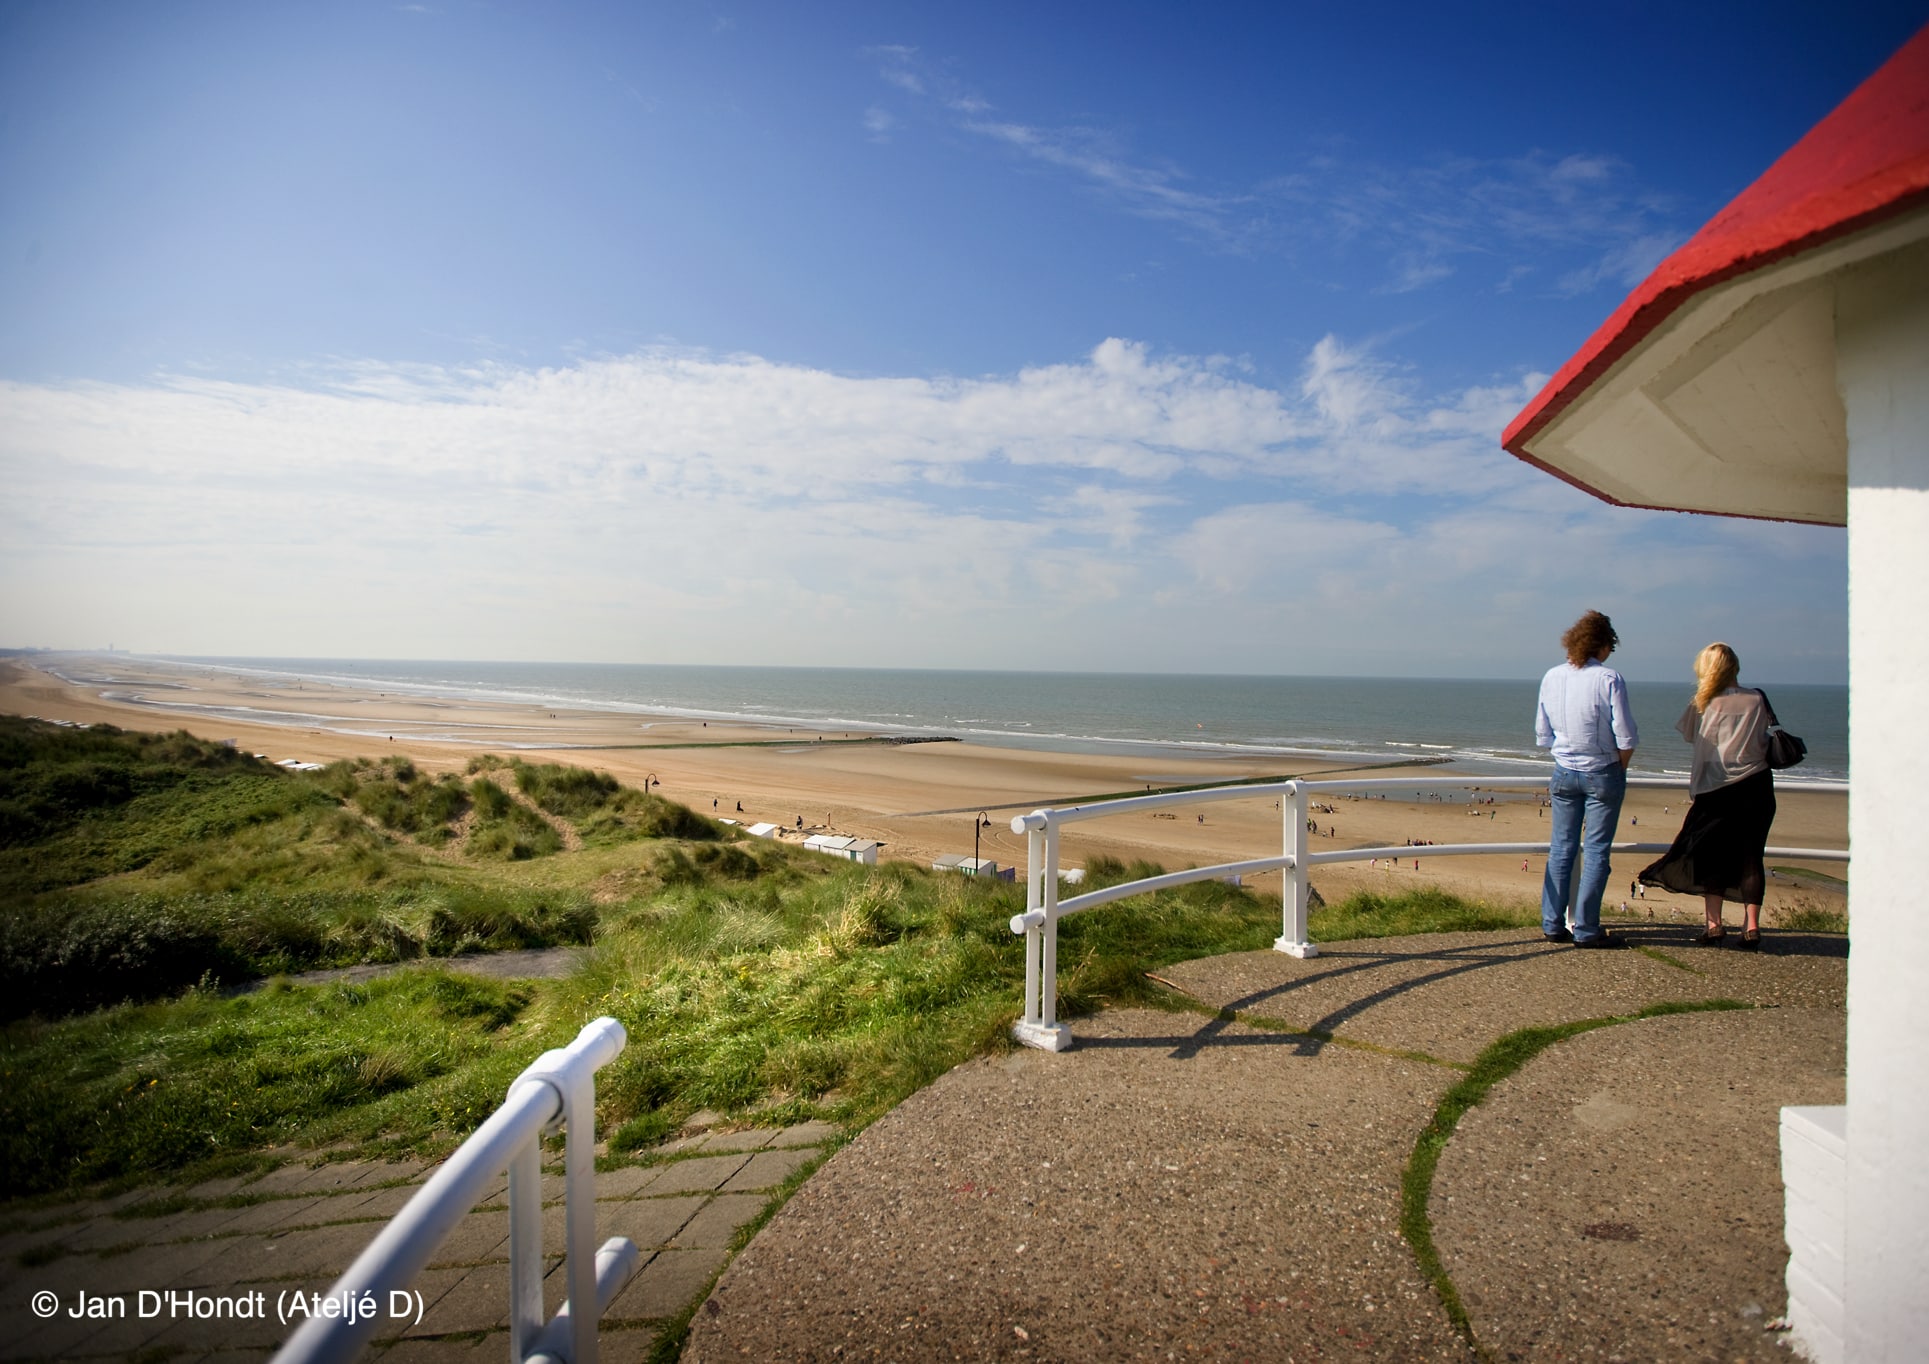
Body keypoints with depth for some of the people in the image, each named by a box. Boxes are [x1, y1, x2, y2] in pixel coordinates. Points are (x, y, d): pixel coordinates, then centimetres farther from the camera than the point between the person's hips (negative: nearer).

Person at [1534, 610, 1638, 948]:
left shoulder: (1552, 678, 1)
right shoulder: (1609, 679, -13)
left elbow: (1543, 734, 7)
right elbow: (1626, 738, -12)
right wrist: (1619, 769, 4)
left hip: (1563, 773, 4)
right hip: (1603, 773, -4)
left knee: (1560, 849, 10)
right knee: (1596, 852, 2)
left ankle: (1552, 925, 13)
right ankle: (1585, 930, 6)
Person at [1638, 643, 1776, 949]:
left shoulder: (1703, 704, -4)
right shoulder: (1756, 701, -2)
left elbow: (1688, 734, 8)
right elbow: (1764, 744, 4)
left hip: (1714, 789, -1)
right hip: (1755, 786, 1)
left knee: (1711, 855, 7)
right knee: (1749, 856, 7)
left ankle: (1714, 924, 4)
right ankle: (1751, 926, 4)